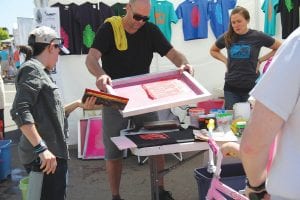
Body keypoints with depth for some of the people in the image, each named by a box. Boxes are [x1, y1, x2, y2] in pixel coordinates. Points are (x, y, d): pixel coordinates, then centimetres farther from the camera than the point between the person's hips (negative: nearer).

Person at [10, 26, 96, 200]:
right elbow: (20, 111, -21)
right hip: (44, 157, -10)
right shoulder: (32, 69, -9)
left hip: (52, 153, 10)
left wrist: (77, 104, 21)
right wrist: (41, 148, -25)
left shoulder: (40, 72, 18)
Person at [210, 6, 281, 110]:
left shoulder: (258, 36, -5)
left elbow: (280, 48, 6)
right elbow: (213, 51, 19)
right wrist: (226, 61, 4)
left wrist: (260, 60, -2)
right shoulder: (227, 37, 1)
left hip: (251, 86, -2)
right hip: (231, 87, 2)